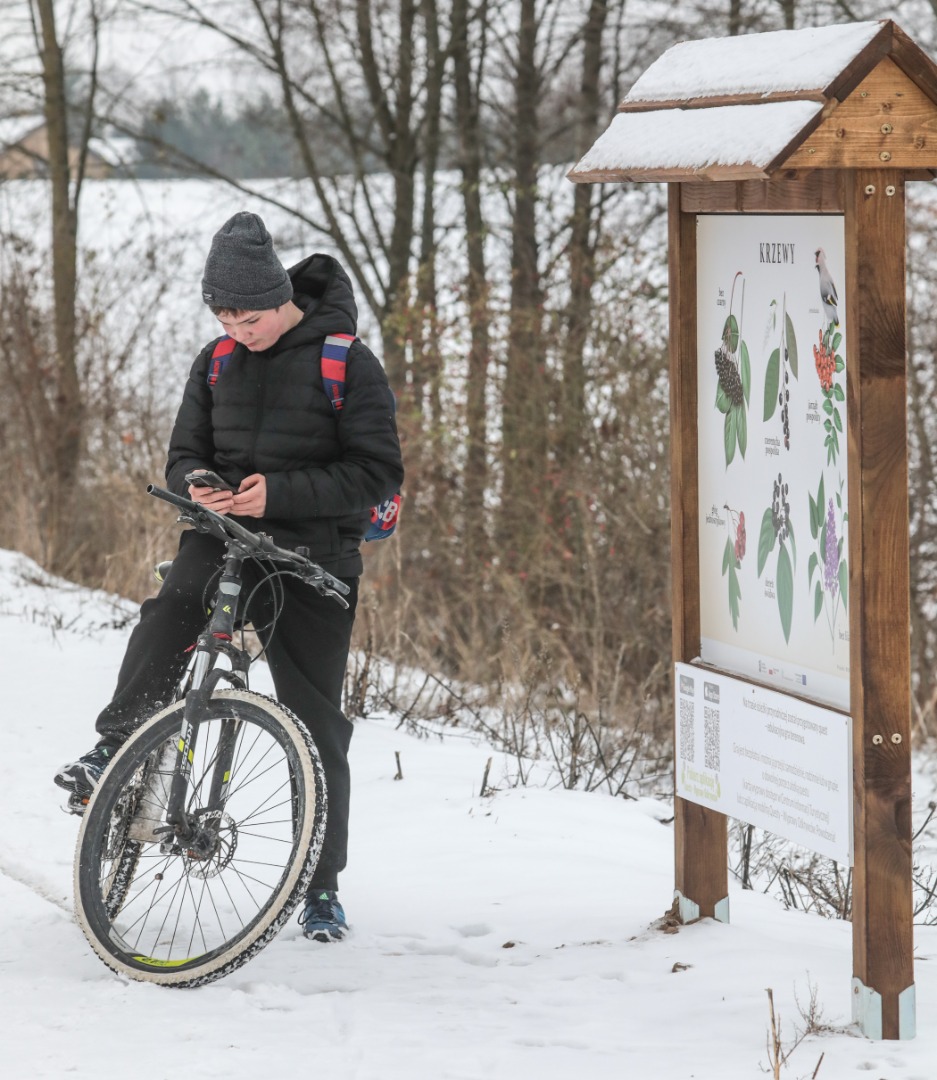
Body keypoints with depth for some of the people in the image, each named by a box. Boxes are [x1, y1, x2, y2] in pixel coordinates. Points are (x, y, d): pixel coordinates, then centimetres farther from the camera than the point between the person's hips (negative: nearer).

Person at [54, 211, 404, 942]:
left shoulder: (347, 362, -7)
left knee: (316, 725, 1)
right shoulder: (217, 362, 8)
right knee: (169, 615, -33)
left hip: (312, 553, -3)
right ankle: (114, 750, -31)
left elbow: (378, 472, -10)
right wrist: (197, 486, -11)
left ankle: (322, 887, 12)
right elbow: (186, 451, 15)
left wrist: (279, 494, -21)